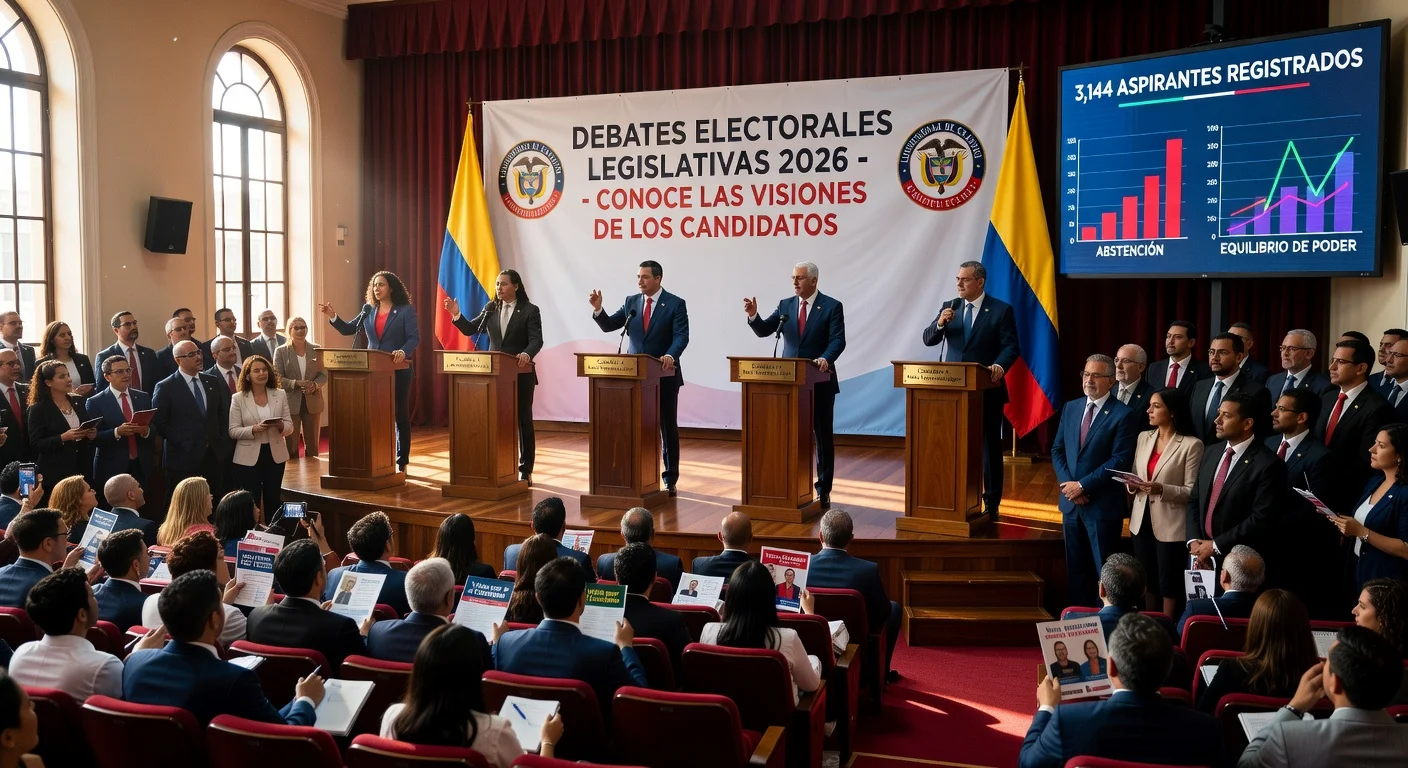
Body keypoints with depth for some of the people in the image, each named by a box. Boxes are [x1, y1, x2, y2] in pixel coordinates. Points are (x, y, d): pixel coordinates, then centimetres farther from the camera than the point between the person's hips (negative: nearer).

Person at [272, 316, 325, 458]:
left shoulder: (316, 349, 6)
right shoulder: (281, 351, 0)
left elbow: (324, 374, 6)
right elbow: (278, 377, -5)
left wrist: (315, 384, -15)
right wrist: (296, 383, -20)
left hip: (312, 402, 2)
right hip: (290, 402, -2)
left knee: (313, 444, 8)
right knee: (291, 446, 2)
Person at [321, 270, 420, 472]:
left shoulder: (405, 310, -4)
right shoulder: (368, 310, 10)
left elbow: (414, 338, -12)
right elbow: (347, 329, 9)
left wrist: (403, 352, -31)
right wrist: (332, 316, -7)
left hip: (398, 371, -4)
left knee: (400, 415, 4)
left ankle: (401, 462, 12)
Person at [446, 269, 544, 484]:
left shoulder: (530, 310, -5)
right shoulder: (490, 309, 7)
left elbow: (536, 340, -14)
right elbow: (470, 330, 5)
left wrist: (526, 354, -34)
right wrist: (456, 315, -12)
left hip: (521, 374, -4)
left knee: (523, 420, 5)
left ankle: (525, 470, 13)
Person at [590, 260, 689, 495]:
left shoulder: (675, 304, -6)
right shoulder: (631, 302, 7)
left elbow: (681, 337, -16)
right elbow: (608, 326, 5)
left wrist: (670, 356, -35)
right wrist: (597, 309, -13)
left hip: (664, 375, -4)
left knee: (668, 428, 6)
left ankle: (670, 480, 15)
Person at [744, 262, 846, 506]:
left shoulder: (831, 306, -4)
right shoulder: (785, 305, 9)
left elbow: (838, 340, -12)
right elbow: (764, 330, 2)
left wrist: (825, 359, -30)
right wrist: (753, 315, -18)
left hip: (820, 381, -4)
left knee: (823, 435, 5)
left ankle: (823, 490, 14)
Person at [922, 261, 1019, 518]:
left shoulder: (1001, 310, -4)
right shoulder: (950, 307, 8)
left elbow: (1011, 346, -10)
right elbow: (928, 340, 3)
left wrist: (1000, 365, -29)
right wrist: (940, 323, -17)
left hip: (987, 390, -4)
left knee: (989, 447, 5)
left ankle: (991, 505, 14)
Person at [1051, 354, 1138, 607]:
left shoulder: (1122, 415, -9)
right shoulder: (1070, 408, 10)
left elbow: (1120, 460, -15)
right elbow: (1057, 450, 10)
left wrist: (1083, 485, -16)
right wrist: (1068, 483, -6)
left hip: (1103, 504, -6)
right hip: (1071, 501, 6)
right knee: (1076, 567, 13)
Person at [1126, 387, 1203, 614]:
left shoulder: (1191, 445, -11)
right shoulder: (1143, 437, 8)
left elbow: (1192, 492, -13)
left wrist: (1161, 489, -27)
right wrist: (1132, 484, -7)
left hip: (1171, 526, -6)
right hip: (1142, 521, 6)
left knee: (1168, 582, 3)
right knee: (1147, 579, 14)